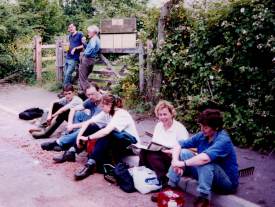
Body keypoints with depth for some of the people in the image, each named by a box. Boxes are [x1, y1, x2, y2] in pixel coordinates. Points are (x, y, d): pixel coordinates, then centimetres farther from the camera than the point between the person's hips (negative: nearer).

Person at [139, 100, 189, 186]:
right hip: (159, 154, 6)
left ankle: (164, 181, -19)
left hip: (173, 158, -5)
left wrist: (170, 152, -26)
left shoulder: (180, 128, -10)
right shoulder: (158, 125, 10)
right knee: (143, 152, -23)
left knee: (152, 156, -31)